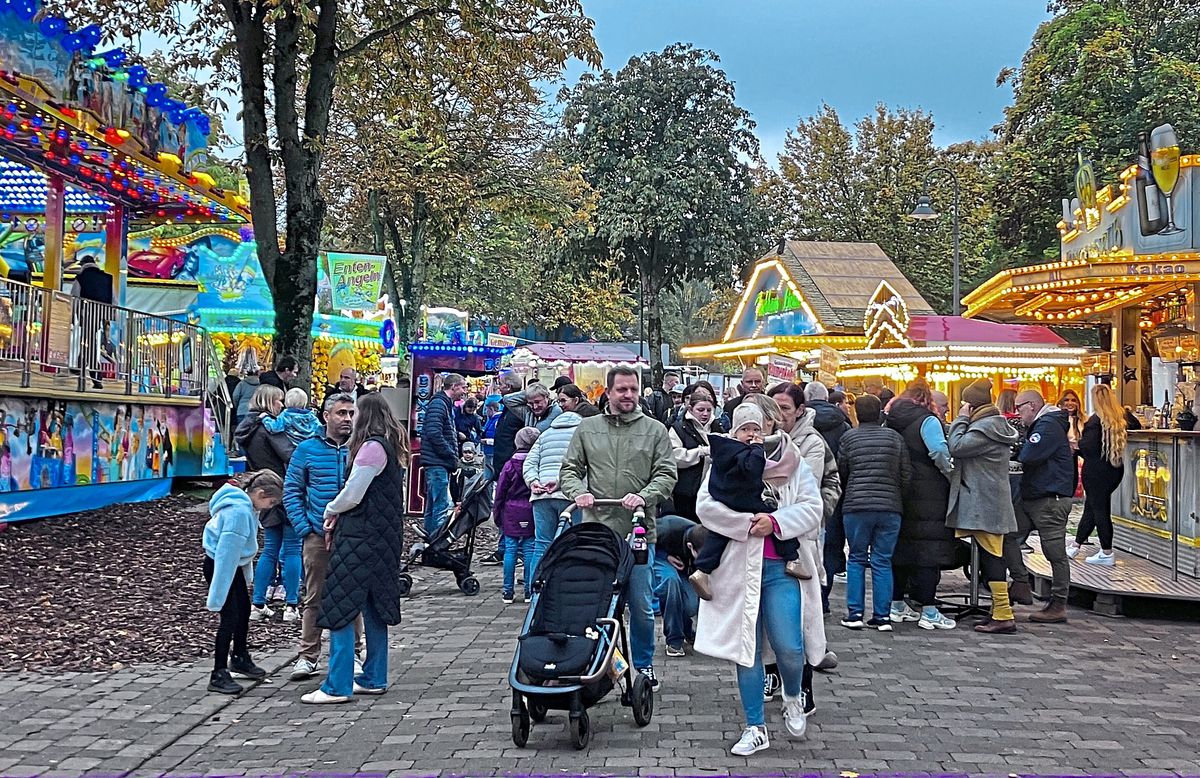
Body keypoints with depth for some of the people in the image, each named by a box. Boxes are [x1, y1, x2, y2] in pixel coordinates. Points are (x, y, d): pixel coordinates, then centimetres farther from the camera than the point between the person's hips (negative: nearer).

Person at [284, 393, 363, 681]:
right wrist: (303, 527, -4)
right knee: (314, 598, 5)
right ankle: (308, 656, 14)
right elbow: (291, 491, 5)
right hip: (318, 536, 0)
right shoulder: (307, 450, 2)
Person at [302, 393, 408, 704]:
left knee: (341, 608, -6)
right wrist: (338, 517, 9)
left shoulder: (372, 447, -16)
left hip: (360, 538, -10)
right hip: (381, 537, 10)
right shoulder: (391, 446, 15)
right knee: (373, 607, 14)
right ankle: (373, 678, 21)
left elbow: (352, 495, -18)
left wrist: (331, 510, 2)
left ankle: (338, 686, -5)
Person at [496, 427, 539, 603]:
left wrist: (496, 514, 11)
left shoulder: (510, 465, -2)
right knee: (530, 550, 5)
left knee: (510, 550, 4)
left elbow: (500, 492, 2)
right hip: (532, 513, 0)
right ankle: (529, 590, 6)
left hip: (511, 514, 0)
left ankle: (508, 591, 6)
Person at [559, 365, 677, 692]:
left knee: (641, 604, 3)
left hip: (639, 530, -1)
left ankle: (644, 665, 19)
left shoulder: (655, 430, 7)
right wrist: (578, 492, -11)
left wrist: (644, 496, -17)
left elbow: (666, 474, 1)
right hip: (595, 529, 1)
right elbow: (569, 469, 10)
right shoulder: (588, 428, 10)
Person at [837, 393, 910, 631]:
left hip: (856, 506, -1)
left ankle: (855, 613, 5)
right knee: (882, 561, 5)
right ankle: (882, 616, 5)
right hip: (890, 507, 1)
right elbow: (906, 474, 5)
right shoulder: (894, 437, 4)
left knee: (856, 559, 8)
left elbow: (841, 472, 4)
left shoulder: (848, 437, 0)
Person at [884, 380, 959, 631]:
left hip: (897, 495, 7)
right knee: (928, 550, -5)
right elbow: (941, 455, -16)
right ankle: (928, 612, -5)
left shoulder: (891, 422, 11)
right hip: (927, 497, -7)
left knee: (899, 547, 13)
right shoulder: (927, 421, -9)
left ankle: (897, 605, 18)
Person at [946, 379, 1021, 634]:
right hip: (991, 501, 10)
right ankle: (999, 610, 18)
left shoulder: (984, 427, -14)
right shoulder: (997, 424, 18)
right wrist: (965, 421, 13)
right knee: (991, 555, 13)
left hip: (983, 503, -10)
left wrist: (962, 419, -8)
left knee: (990, 555, -9)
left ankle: (1004, 615, -9)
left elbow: (957, 447, -19)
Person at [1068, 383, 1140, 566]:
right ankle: (1075, 545, 26)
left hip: (1096, 472, -7)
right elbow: (1138, 427, 18)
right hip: (1116, 470, 7)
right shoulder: (1124, 416, 1)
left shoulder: (1095, 421, -19)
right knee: (1091, 507, 16)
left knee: (1099, 509, 2)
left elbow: (1088, 448, -22)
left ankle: (1107, 554, 6)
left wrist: (1076, 443, -3)